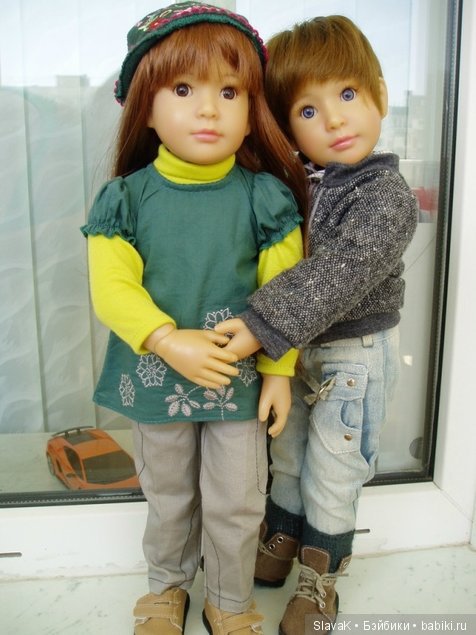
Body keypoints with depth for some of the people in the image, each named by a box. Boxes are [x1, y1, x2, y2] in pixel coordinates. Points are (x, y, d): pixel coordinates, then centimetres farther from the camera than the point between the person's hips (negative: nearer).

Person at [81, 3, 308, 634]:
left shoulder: (266, 198, -10)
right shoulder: (126, 199, -9)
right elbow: (111, 290, -12)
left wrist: (279, 371, -7)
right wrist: (168, 341, -25)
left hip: (239, 376, 0)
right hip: (155, 376, 1)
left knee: (235, 503, 13)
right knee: (167, 497, 22)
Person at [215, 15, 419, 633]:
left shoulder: (387, 198, -20)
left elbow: (337, 277, -32)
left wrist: (263, 326, -38)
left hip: (354, 357, -6)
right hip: (295, 349, 6)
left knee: (329, 477, 10)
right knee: (287, 458, 22)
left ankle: (319, 583, 34)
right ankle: (277, 550, 45)